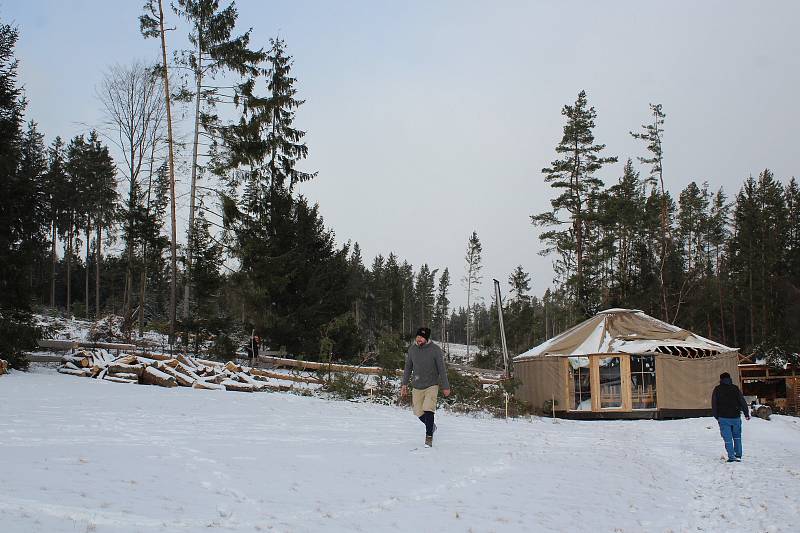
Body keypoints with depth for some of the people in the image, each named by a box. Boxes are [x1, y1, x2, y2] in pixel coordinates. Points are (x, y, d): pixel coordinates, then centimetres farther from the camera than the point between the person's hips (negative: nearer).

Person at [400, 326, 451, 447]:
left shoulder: (435, 350, -10)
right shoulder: (412, 349, -1)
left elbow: (442, 369, -4)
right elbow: (408, 368, 11)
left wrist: (445, 387, -2)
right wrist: (404, 384, 7)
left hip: (431, 385, -4)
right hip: (417, 387, 4)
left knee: (428, 410, -17)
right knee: (418, 412, 5)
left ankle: (429, 437, -3)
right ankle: (431, 426, 35)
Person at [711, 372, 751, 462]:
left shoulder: (717, 389, 1)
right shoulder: (735, 388, 1)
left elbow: (714, 404, 4)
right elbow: (743, 402, 2)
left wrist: (717, 417, 13)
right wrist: (747, 414, 12)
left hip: (723, 418, -1)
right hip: (735, 417, 1)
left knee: (728, 438, 2)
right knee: (737, 437, 17)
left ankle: (731, 456, -3)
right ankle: (738, 455, 16)